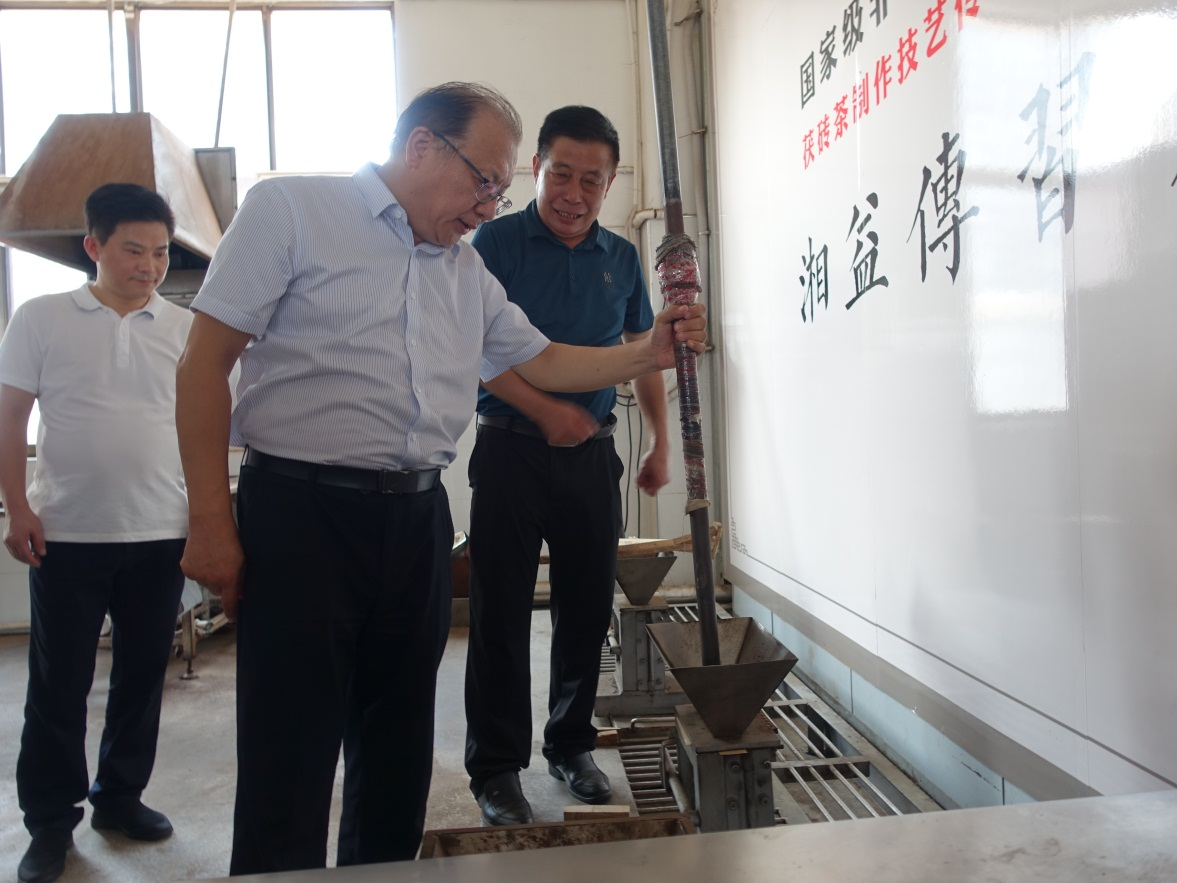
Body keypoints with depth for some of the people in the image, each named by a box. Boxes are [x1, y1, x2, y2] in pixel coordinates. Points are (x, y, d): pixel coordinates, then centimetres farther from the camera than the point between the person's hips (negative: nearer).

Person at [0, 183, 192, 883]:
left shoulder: (186, 328, 5)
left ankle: (121, 794, 30)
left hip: (161, 535, 2)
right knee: (59, 683, 7)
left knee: (143, 674, 12)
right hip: (68, 535, -2)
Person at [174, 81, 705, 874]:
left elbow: (540, 361, 20)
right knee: (290, 761, 1)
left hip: (418, 520, 6)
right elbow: (205, 364, -6)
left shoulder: (467, 270, 16)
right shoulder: (290, 209, -2)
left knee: (399, 751, 16)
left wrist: (649, 354, 5)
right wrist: (210, 522, -11)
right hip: (301, 512, -6)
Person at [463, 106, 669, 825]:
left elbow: (643, 355, 17)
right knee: (502, 612, 1)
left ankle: (572, 745, 30)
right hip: (512, 448, -4)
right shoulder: (498, 241, -2)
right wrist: (546, 411, -20)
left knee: (588, 606, 11)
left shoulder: (622, 258, 11)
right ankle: (496, 770, 16)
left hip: (593, 451, 4)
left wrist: (662, 444, 12)